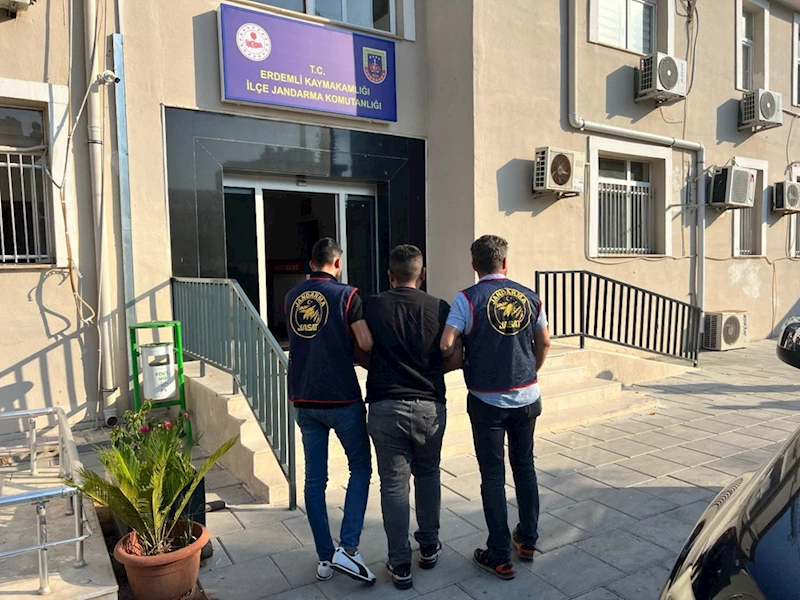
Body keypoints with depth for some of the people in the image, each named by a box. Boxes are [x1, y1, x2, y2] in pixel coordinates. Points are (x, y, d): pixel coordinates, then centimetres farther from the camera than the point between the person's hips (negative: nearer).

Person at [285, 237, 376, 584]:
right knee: (360, 468, 12)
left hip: (304, 400, 5)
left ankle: (325, 558, 19)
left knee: (315, 479, 11)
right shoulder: (346, 295, -10)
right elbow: (367, 344, -16)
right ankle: (347, 548, 2)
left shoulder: (292, 297, 7)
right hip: (342, 399, -5)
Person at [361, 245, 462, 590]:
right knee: (428, 475, 21)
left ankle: (400, 565, 16)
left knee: (394, 485, 8)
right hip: (429, 406, 1)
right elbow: (455, 360, 0)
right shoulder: (440, 309, -2)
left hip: (385, 406, -1)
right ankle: (429, 547, 34)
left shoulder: (371, 308, -2)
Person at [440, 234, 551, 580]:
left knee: (493, 475, 6)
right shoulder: (529, 297, 2)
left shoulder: (467, 299, -12)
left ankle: (500, 557, 15)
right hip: (526, 397, 4)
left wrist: (458, 359, 2)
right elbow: (544, 343, 10)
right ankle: (528, 540, 33)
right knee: (524, 466, 20)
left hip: (487, 401, -4)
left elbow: (446, 345, -20)